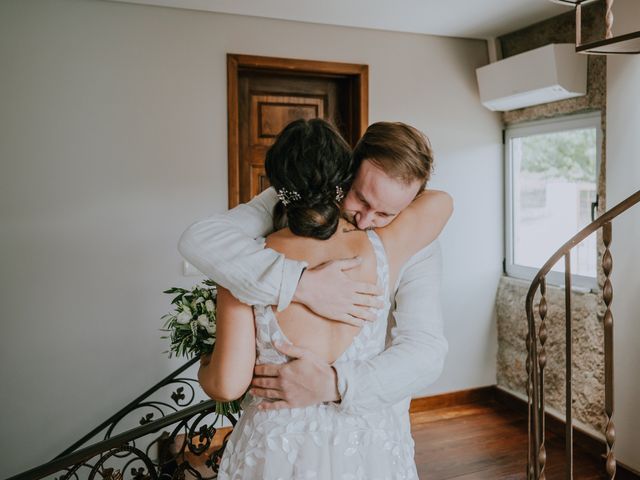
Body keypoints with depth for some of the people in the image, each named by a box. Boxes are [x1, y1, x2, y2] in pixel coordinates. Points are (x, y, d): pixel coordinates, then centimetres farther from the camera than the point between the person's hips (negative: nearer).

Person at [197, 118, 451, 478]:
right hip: (368, 447, 2)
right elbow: (439, 200, 6)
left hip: (274, 451, -1)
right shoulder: (379, 250, -13)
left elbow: (229, 384, -15)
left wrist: (204, 371, 7)